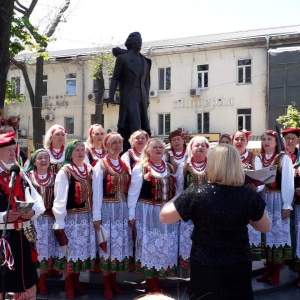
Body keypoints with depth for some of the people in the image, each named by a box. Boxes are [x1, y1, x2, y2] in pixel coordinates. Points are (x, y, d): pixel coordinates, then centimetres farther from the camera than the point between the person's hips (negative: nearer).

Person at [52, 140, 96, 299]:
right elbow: (60, 198, -14)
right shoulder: (64, 172, -11)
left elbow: (93, 193, 11)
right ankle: (68, 285, 17)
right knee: (69, 249, 1)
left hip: (86, 217, 5)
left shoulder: (90, 170, 6)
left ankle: (76, 280, 27)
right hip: (70, 217, -5)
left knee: (82, 248, 11)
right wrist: (59, 222, -16)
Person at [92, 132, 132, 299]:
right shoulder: (101, 165, -5)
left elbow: (130, 190, 10)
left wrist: (131, 213, 7)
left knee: (120, 243, 8)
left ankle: (113, 280, 23)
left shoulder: (125, 166, 11)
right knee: (107, 244, 1)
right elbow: (97, 191, -8)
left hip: (123, 210, 5)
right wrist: (96, 215, -11)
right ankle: (106, 284, 13)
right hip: (107, 210, -5)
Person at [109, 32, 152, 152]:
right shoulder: (123, 58, 5)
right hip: (129, 96, -5)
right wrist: (111, 96, -7)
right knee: (135, 124, -19)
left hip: (141, 97, 5)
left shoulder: (145, 61, 16)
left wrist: (147, 99, 11)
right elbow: (115, 77, 3)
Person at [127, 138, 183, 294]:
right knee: (150, 245, 0)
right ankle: (151, 282, 14)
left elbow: (177, 189, 15)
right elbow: (133, 192, -7)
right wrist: (131, 214, -9)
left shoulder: (170, 168, 10)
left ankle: (158, 278, 24)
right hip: (148, 213, -5)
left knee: (166, 246, 9)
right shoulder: (140, 168, -6)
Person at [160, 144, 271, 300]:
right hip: (239, 266, 2)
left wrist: (175, 199, 6)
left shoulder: (196, 194, -19)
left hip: (204, 266, -1)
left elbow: (164, 217, -10)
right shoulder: (249, 195, -13)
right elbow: (265, 227, 2)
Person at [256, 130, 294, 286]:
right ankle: (268, 268, 16)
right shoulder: (260, 158, 8)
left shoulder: (284, 158, -8)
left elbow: (288, 182, -10)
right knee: (267, 233, 8)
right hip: (264, 199, 5)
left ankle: (276, 272, 8)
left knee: (278, 232, 0)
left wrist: (287, 205, -12)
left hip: (278, 200, -5)